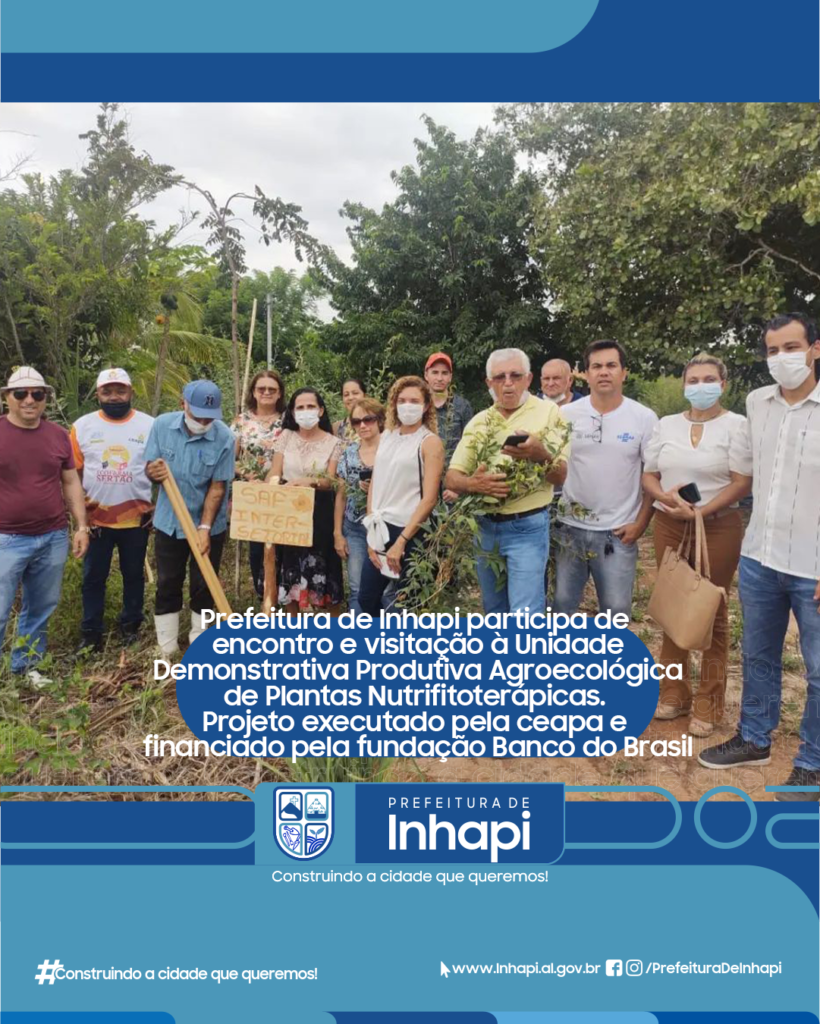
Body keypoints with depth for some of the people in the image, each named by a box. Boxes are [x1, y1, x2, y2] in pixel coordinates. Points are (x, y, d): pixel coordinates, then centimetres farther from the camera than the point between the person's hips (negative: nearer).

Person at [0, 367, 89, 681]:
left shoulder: (59, 436, 6)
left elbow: (71, 483, 12)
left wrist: (81, 526, 8)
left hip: (53, 538, 4)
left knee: (41, 609, 14)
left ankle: (26, 665, 30)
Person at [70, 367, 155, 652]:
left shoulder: (150, 425, -2)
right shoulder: (82, 426, -1)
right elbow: (73, 474, 2)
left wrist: (156, 507, -4)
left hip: (136, 519, 0)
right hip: (95, 519, 1)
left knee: (134, 574, 13)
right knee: (93, 577, 9)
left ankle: (130, 626, 30)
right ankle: (91, 634, 22)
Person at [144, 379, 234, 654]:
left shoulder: (224, 438, -19)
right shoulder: (162, 425, -10)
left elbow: (217, 487, -16)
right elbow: (150, 467, -3)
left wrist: (204, 527, -21)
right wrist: (153, 471, -27)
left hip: (209, 526, -2)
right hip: (168, 523, 2)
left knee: (203, 587, 9)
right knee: (167, 585, 10)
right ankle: (166, 650, 23)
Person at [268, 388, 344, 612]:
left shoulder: (333, 442, 0)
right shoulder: (286, 436, 5)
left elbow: (332, 482, -8)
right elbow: (274, 474, 2)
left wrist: (310, 481, -27)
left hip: (319, 512, -2)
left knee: (322, 567, 0)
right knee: (289, 568, 6)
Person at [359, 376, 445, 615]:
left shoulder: (430, 442, -6)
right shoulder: (387, 437, 11)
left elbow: (429, 498, -13)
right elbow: (375, 484, 10)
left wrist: (401, 541, -16)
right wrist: (371, 532, 1)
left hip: (410, 531, -6)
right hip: (381, 529, 6)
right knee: (366, 598, 10)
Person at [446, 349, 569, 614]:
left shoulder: (548, 412, -5)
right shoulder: (479, 421, 6)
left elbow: (561, 475, -11)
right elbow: (452, 478, 3)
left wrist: (540, 455, -34)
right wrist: (473, 484, -21)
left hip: (527, 527, -4)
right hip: (485, 526, 5)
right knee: (494, 612, 16)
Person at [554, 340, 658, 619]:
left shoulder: (644, 418, -3)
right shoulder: (566, 414, -1)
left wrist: (641, 523, -5)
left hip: (618, 532, -1)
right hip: (570, 528, 1)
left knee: (616, 610, 8)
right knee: (561, 604, 11)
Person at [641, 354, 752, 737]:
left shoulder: (736, 425, -2)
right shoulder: (666, 425, 8)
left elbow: (743, 483, -9)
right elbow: (648, 477, 8)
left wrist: (700, 512, -19)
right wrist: (666, 496, -14)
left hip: (718, 527, -3)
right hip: (669, 525, 3)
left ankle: (708, 703, 16)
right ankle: (674, 692, 22)